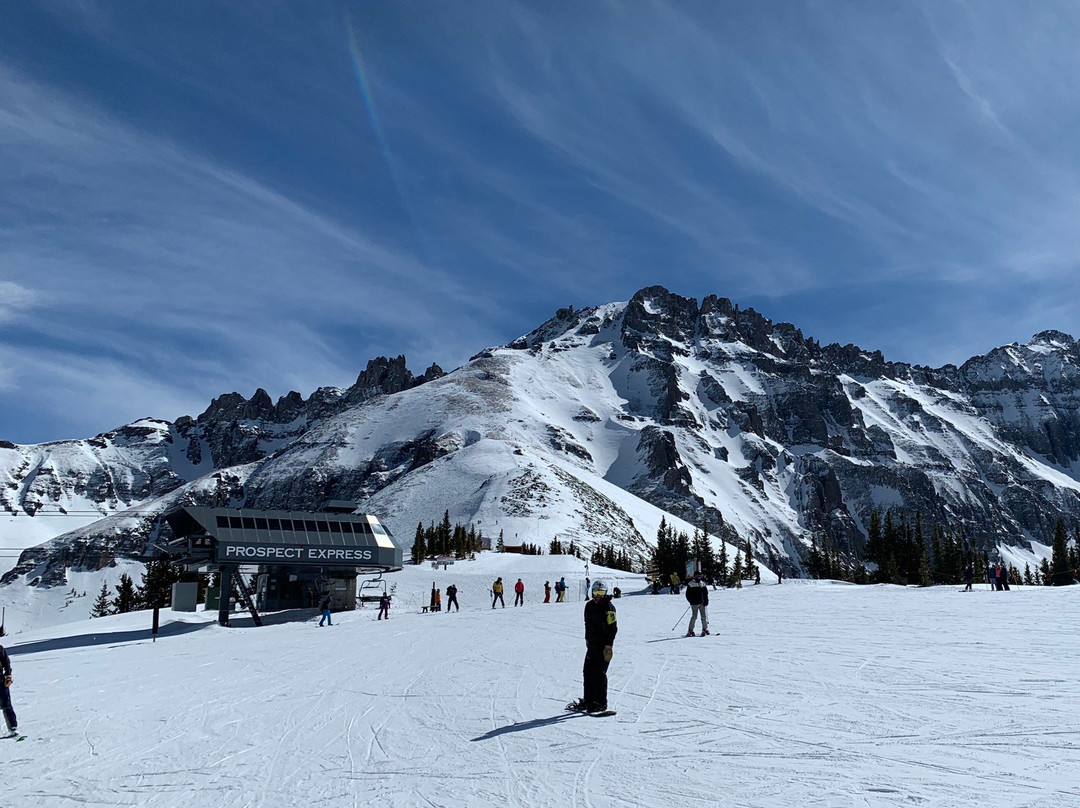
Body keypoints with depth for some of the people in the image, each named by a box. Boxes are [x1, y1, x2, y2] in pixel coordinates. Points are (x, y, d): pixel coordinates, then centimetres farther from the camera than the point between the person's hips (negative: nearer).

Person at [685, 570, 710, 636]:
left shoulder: (703, 584, 15)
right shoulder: (690, 584, 0)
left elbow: (706, 593, 16)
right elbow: (688, 594, -1)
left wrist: (706, 601, 2)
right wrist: (691, 601, -12)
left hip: (702, 603, 5)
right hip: (695, 603, -5)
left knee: (704, 616, 5)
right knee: (694, 617, -7)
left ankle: (705, 629, 16)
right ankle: (690, 631, -2)